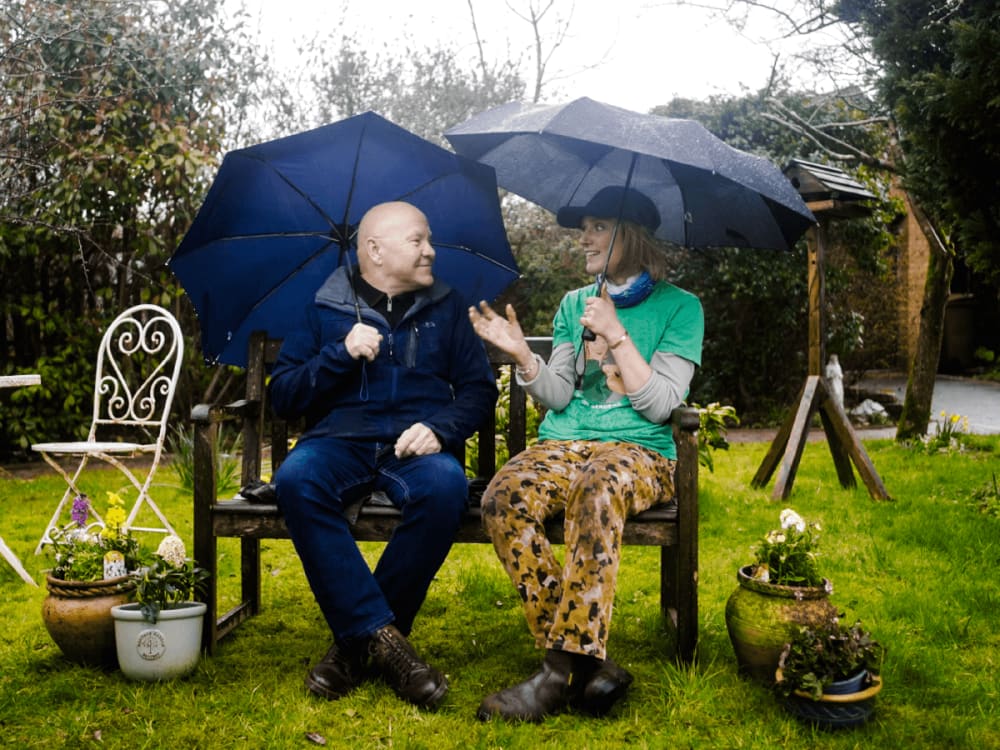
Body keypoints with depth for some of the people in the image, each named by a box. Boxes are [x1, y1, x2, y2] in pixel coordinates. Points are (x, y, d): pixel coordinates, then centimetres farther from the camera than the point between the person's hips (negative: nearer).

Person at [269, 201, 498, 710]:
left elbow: (479, 389, 12)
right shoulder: (323, 308, 13)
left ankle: (357, 639, -20)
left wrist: (440, 427, -8)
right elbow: (282, 396, 7)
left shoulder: (446, 309, 18)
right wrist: (341, 355, -7)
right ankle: (381, 634, -30)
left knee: (446, 487, -35)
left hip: (415, 445, 1)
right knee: (295, 479, -35)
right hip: (339, 440, 0)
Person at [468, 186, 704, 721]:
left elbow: (659, 404, -5)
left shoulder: (679, 307, 6)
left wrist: (615, 334, -9)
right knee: (503, 498, -31)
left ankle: (563, 667, -36)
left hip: (638, 453, -3)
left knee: (598, 488, -41)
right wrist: (522, 355, -9)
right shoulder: (573, 304, 18)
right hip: (560, 446, 4)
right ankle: (587, 664, -29)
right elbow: (558, 397, 8)